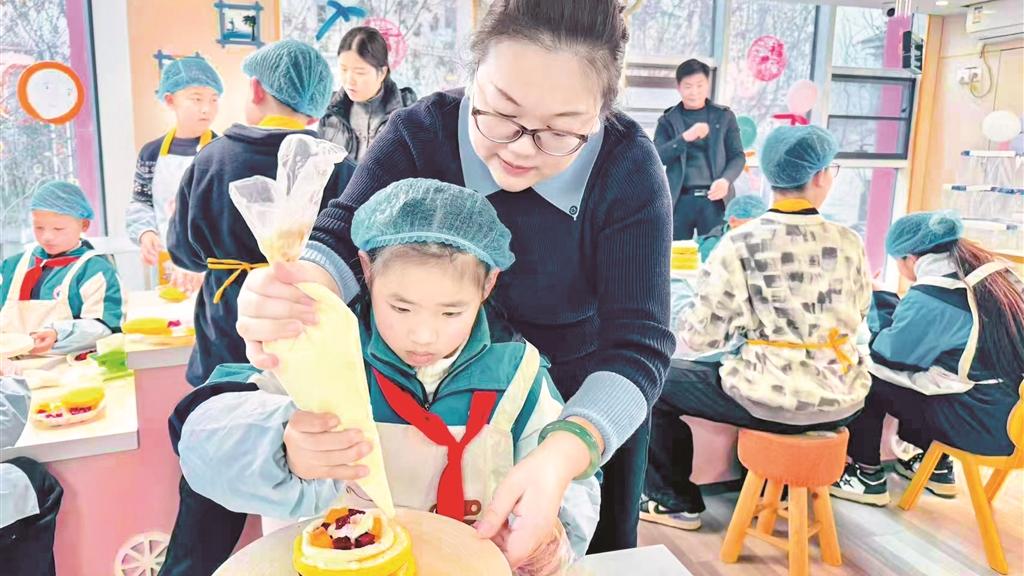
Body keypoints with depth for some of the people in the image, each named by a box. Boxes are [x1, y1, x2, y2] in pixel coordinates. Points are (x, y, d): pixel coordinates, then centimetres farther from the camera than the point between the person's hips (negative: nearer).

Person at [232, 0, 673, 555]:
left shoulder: (627, 169, -24)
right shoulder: (421, 133, -20)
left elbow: (637, 347, -30)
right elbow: (344, 241, -27)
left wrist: (564, 454, -49)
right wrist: (301, 286, -52)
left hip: (590, 414, 0)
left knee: (595, 554, 24)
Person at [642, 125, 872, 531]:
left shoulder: (740, 244, -14)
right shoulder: (849, 243, -1)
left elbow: (701, 336, -13)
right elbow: (855, 319, 13)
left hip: (768, 401, -5)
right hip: (840, 400, 5)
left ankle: (676, 501, 22)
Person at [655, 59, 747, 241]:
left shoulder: (724, 116, 10)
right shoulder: (668, 120, 9)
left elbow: (738, 156, 7)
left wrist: (726, 180, -13)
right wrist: (685, 137, -18)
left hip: (714, 199, 0)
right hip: (680, 200, 0)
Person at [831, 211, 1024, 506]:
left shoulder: (929, 297, -18)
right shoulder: (996, 273, 6)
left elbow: (890, 355, -10)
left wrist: (874, 303, 4)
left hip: (981, 424, -8)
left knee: (865, 377, -1)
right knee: (917, 371, 26)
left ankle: (868, 477, 10)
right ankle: (935, 466, 34)